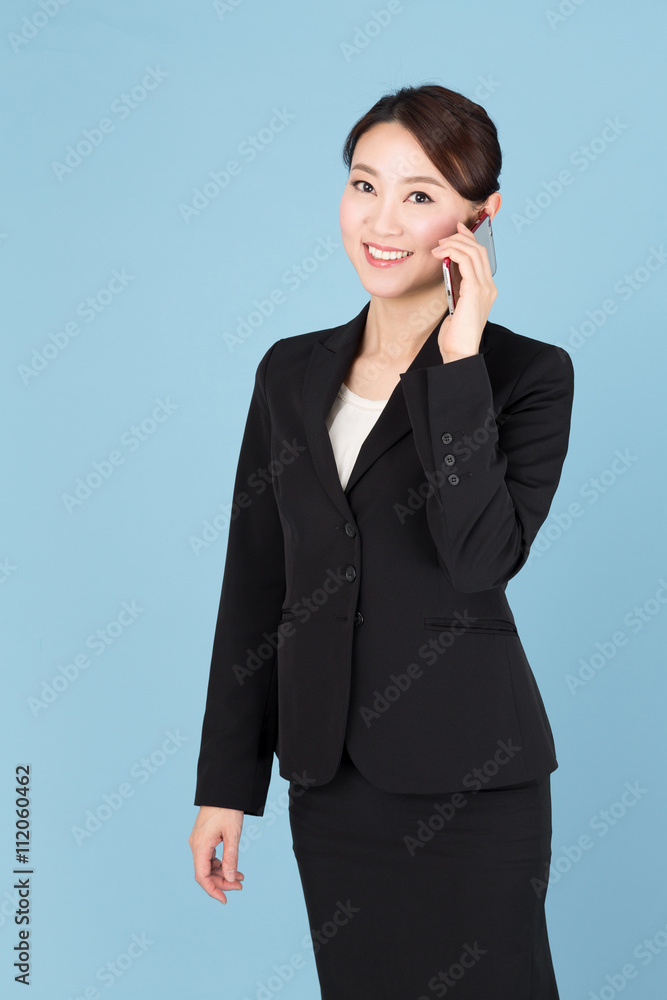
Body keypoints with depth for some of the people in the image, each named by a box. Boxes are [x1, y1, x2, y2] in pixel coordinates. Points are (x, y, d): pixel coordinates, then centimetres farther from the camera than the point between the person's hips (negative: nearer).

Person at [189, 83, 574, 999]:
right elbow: (253, 583, 8)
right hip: (328, 777, 4)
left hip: (468, 782, -4)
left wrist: (460, 359, -21)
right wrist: (225, 784, 7)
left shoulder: (529, 372, -7)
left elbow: (484, 558, -23)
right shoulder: (293, 372, 6)